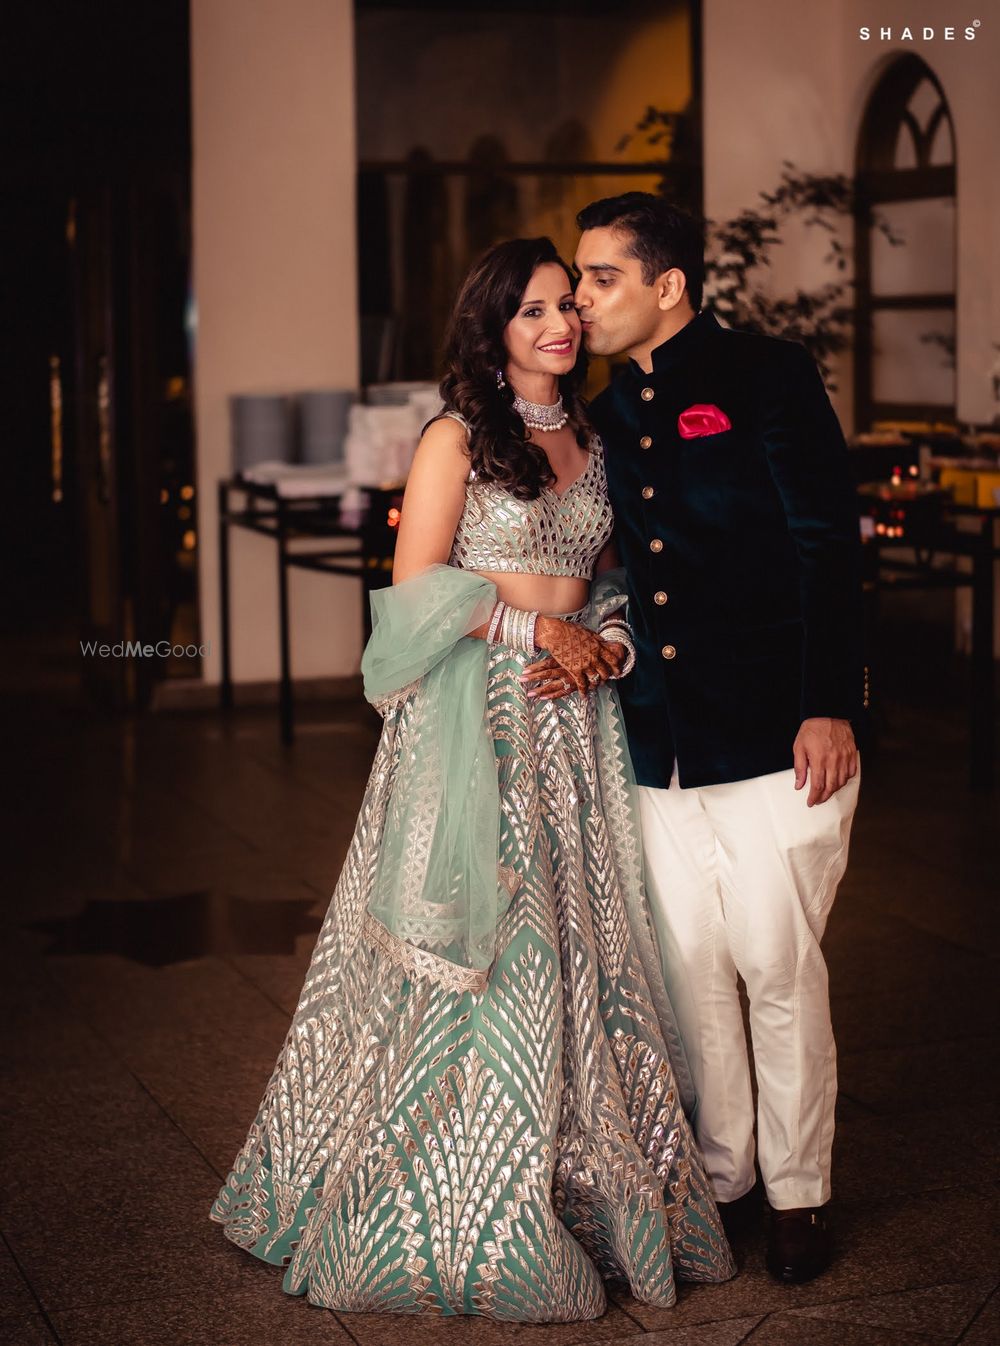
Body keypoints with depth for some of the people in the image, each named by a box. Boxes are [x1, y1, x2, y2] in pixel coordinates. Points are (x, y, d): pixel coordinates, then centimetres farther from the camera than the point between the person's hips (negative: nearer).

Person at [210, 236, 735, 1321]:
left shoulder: (591, 443, 15)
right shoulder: (457, 438, -3)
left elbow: (613, 582, 16)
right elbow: (417, 586, -8)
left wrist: (605, 648, -4)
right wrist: (540, 628, -11)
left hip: (574, 718, 6)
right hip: (476, 718, -5)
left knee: (581, 939, 6)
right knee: (484, 948, -3)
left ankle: (587, 1183, 16)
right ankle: (459, 1214, 8)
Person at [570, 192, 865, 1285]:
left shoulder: (766, 377, -4)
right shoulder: (611, 416, 14)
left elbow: (828, 545, -10)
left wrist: (830, 705, -16)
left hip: (775, 738, -6)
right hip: (662, 744, 6)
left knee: (778, 972, 0)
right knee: (689, 970, 9)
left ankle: (798, 1195, 17)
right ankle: (717, 1175, 25)